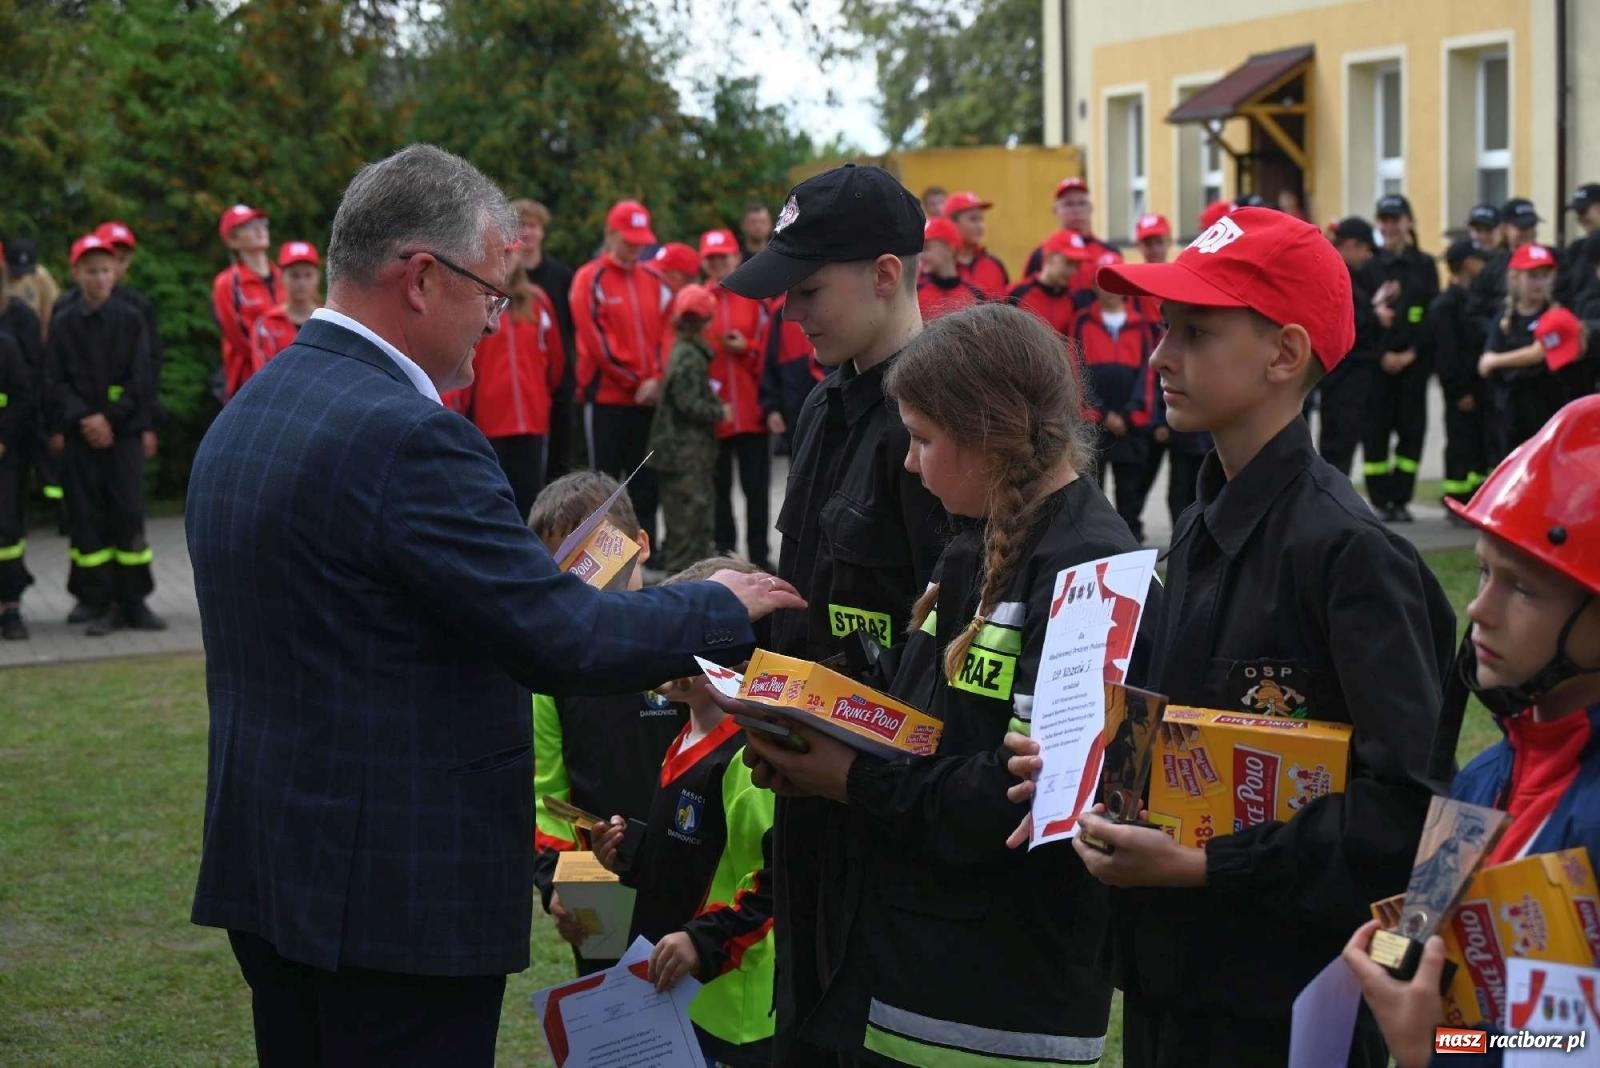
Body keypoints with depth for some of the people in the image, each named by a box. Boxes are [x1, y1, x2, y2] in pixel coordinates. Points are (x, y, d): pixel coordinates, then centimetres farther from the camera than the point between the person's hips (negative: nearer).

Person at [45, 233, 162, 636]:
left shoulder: (130, 319, 4)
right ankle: (98, 605, 5)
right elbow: (54, 381, 1)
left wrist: (109, 418, -10)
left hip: (124, 432, 0)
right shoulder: (64, 323, 4)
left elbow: (140, 379, -1)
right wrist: (82, 418, -12)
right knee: (86, 516, 0)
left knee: (128, 513, -3)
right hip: (79, 436, 0)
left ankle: (133, 601, 4)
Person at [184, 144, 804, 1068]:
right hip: (403, 893, -9)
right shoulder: (409, 437, -20)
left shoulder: (243, 419, 9)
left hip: (265, 865, 9)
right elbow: (563, 638, -19)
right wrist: (723, 608, -3)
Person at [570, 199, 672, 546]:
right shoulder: (590, 279, -4)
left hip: (649, 397, 5)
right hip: (607, 396, -5)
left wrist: (658, 379, -7)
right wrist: (636, 382, -10)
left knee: (645, 482, 8)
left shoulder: (654, 281, 11)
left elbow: (667, 333, 8)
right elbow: (597, 339, -10)